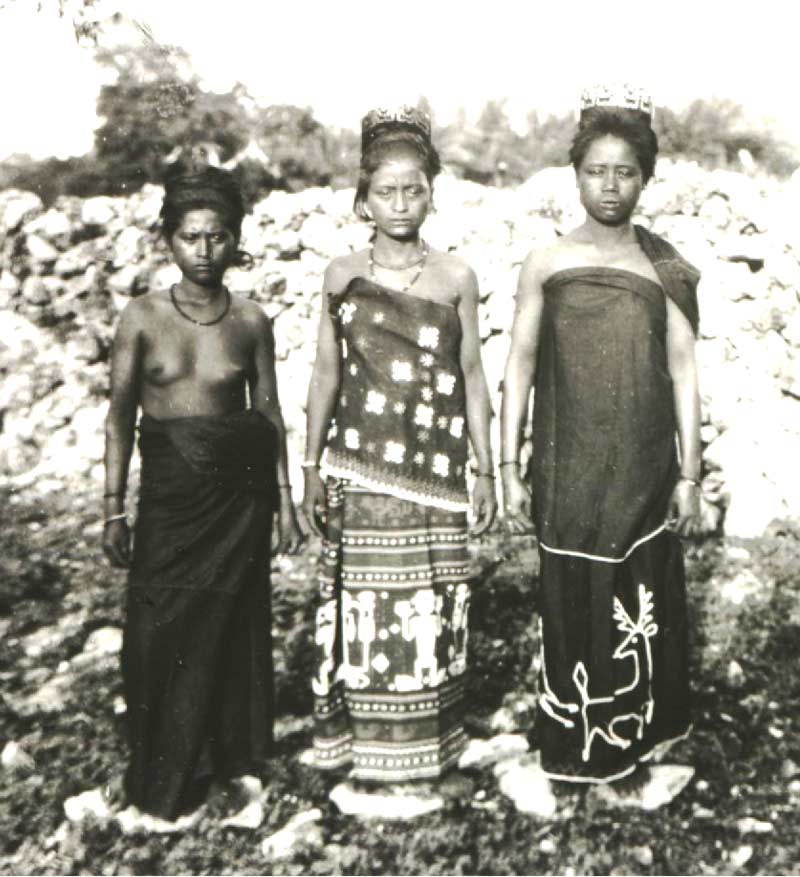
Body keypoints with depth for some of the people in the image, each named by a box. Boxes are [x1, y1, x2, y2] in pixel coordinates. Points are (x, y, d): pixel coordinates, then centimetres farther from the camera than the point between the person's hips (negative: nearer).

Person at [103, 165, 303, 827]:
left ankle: (230, 754, 29)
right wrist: (114, 510, -1)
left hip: (240, 487, 1)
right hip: (169, 488, -1)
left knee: (232, 619, 9)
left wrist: (284, 498, 6)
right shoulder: (143, 318, -3)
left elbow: (269, 411, 6)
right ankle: (164, 779, 22)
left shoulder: (251, 321, 0)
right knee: (162, 629, 3)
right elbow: (120, 417, 0)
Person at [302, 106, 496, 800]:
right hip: (360, 468, 0)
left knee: (430, 606, 6)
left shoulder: (456, 277, 3)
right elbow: (325, 374, 8)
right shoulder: (343, 276, 4)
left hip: (435, 471, 0)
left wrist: (486, 471, 5)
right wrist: (312, 468, 7)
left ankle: (429, 744, 24)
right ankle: (365, 744, 21)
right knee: (366, 605, 4)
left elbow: (472, 377, 7)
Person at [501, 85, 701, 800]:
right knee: (574, 606, 6)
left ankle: (636, 745, 29)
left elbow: (683, 373, 4)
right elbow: (519, 369, 1)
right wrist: (510, 469, -3)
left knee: (644, 608, 9)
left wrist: (690, 474, 1)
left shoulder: (666, 268, 4)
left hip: (645, 473, 2)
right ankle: (575, 748, 24)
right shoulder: (546, 264, 1)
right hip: (569, 473, -1)